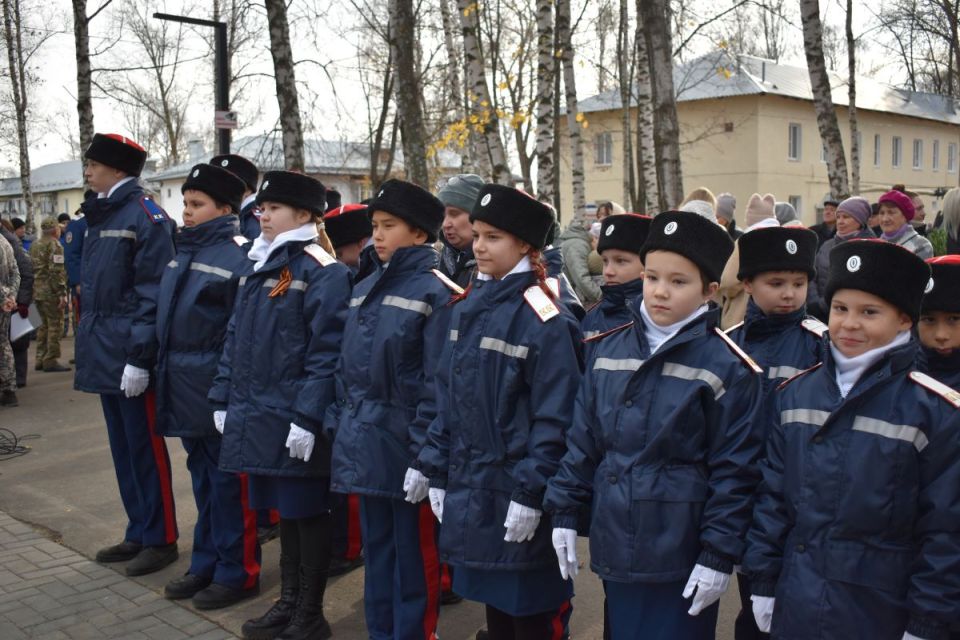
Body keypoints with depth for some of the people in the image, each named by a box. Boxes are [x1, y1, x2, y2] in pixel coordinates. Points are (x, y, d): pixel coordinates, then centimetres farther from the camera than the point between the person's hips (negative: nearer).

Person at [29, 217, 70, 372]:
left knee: (43, 325, 15)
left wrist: (34, 289, 21)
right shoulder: (54, 245, -11)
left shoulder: (34, 246, 15)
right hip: (51, 292, -9)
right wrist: (62, 293, -19)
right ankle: (51, 360, -3)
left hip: (37, 291, 9)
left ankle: (40, 359, 19)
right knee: (55, 325, -3)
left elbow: (31, 268, 17)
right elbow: (57, 271, -19)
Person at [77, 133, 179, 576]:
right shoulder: (98, 217, 15)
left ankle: (160, 539, 12)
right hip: (104, 355, 9)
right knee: (123, 448, 15)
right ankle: (138, 533, 26)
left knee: (145, 448, 0)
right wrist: (90, 348, 16)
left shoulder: (146, 216, -12)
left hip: (130, 357, -9)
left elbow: (153, 293, -17)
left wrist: (139, 357, -21)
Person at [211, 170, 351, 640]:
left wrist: (307, 418, -21)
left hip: (295, 421, -8)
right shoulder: (259, 266, 13)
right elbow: (235, 339, 16)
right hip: (259, 414, 8)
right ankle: (288, 602, 33)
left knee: (308, 512, 5)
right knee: (283, 509, 18)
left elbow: (327, 352, -17)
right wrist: (224, 400, 12)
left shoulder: (321, 272, -12)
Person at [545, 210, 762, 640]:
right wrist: (565, 512, 4)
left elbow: (734, 467, -12)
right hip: (614, 544, 5)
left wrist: (719, 555, -12)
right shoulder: (609, 349, 2)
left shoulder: (726, 366, -12)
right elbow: (583, 439, 7)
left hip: (681, 555, -5)